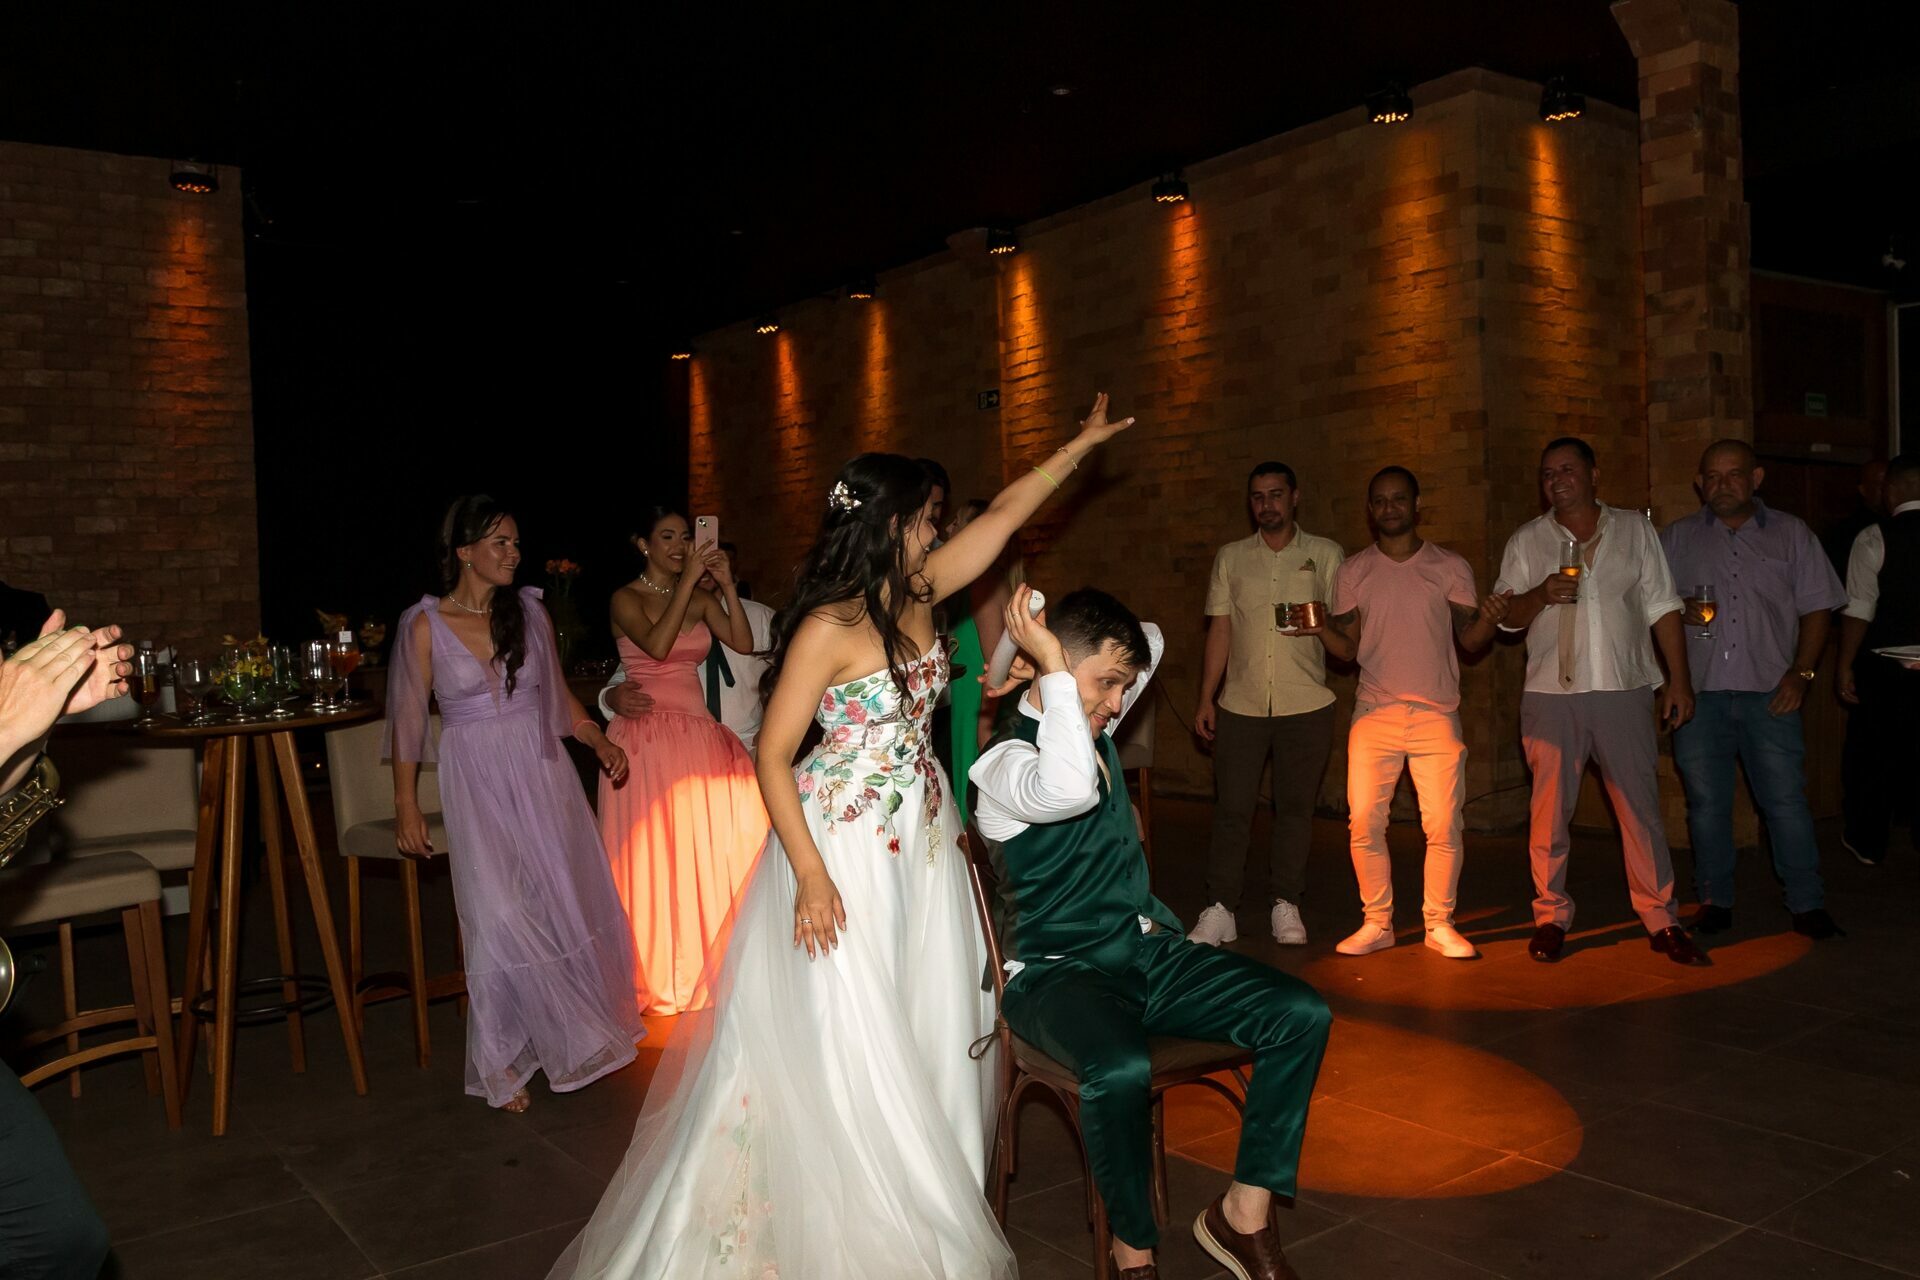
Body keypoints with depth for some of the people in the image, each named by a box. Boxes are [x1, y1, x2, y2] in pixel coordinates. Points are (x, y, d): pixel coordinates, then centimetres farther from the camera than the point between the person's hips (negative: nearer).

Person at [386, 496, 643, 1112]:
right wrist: (405, 803, -3)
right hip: (476, 782, -3)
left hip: (541, 772, 3)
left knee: (569, 898, 6)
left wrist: (601, 742, 0)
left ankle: (581, 1032, 28)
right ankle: (502, 1062, 15)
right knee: (499, 917, -4)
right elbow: (409, 717, -2)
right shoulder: (425, 625, -5)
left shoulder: (530, 611, 4)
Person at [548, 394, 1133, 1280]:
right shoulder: (827, 628, -18)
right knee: (845, 1043, 2)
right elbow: (772, 756, -16)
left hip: (922, 841, 8)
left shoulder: (917, 594, 3)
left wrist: (1080, 445, 18)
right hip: (846, 849, -8)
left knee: (927, 1031, 13)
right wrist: (811, 877, -20)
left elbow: (1006, 512, 13)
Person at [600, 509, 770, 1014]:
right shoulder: (626, 599, -2)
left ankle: (711, 963, 16)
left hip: (700, 737, 5)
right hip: (648, 740, -5)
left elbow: (744, 643, 0)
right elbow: (657, 646, -20)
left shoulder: (701, 598, 12)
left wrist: (727, 585, -7)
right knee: (655, 854, -1)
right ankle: (656, 976, 12)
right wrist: (687, 581, -17)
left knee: (715, 848, 2)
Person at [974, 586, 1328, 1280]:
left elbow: (1152, 640, 23)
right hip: (1057, 971, -7)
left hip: (1148, 950, 8)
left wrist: (1056, 664, 4)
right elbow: (1069, 790, -38)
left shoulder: (1095, 727, 9)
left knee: (1302, 1014, -10)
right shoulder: (1005, 762, -14)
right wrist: (1052, 664, -28)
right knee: (1122, 1070, -38)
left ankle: (1243, 1213, -1)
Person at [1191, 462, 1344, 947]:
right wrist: (1205, 699, 4)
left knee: (1295, 807, 6)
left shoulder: (1326, 555, 6)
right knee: (1231, 808, 0)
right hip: (1241, 705, 1)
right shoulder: (1230, 557, 10)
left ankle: (1285, 906, 18)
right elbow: (1219, 631, 9)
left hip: (1306, 705, -1)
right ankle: (1219, 910, 7)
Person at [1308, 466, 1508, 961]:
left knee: (1444, 827, -2)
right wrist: (1319, 629, -12)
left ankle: (1439, 924, 14)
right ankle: (1376, 923, 13)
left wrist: (1489, 621, -19)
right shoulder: (1353, 573, 8)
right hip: (1374, 713, 1)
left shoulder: (1449, 568, 5)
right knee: (1364, 823, -1)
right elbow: (1348, 648, 8)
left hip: (1436, 715, -1)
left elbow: (1470, 641, 2)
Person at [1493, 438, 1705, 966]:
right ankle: (1551, 917, 13)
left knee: (1641, 808, 1)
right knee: (1550, 811, 1)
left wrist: (1679, 679, 4)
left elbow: (1662, 608, 9)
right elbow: (1507, 617, 7)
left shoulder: (1634, 529, 9)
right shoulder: (1527, 541, 8)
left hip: (1625, 690, 0)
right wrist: (1540, 595, -14)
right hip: (1552, 696, 0)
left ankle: (1661, 921, 11)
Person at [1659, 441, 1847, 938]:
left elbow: (1815, 608, 8)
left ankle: (1807, 903, 9)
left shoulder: (1791, 534, 10)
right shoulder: (1676, 539, 11)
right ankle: (1714, 902, 15)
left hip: (1769, 691, -1)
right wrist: (1681, 612, -11)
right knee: (1706, 801, 5)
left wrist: (1801, 672, -3)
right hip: (1700, 691, 1)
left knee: (1786, 799, -2)